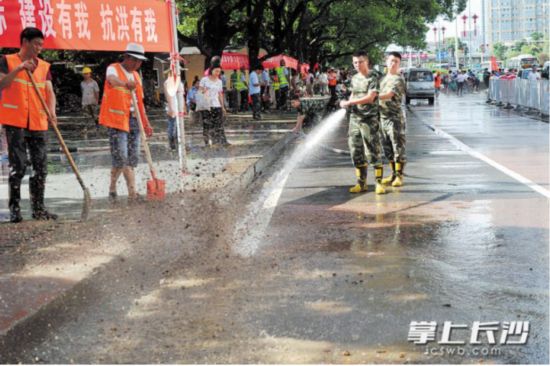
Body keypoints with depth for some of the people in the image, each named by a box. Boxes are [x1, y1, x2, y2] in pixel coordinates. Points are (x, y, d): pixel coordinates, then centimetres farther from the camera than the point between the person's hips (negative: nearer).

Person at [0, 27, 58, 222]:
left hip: (39, 123, 4)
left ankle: (38, 208, 13)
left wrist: (51, 111, -16)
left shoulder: (44, 66, 13)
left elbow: (49, 91, 2)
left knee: (41, 167, 4)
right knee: (18, 166, -6)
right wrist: (19, 69, -21)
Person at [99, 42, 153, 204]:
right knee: (121, 158, -11)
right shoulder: (114, 68, -3)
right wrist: (125, 83, -50)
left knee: (132, 158, 5)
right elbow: (112, 79, -29)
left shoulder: (136, 76, 18)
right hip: (116, 119, -7)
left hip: (133, 119, 7)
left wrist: (146, 123, 15)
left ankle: (113, 189, 14)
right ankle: (133, 193, -9)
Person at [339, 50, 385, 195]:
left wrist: (349, 102, -16)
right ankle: (361, 183, 16)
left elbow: (369, 98, -17)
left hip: (369, 119, -6)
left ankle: (378, 183, -1)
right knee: (356, 151, 7)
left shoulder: (372, 79, -7)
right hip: (355, 118, 6)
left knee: (373, 151, -6)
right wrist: (348, 102, 1)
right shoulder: (354, 78, 12)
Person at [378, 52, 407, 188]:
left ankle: (399, 176, -1)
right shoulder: (384, 78, 17)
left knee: (398, 147, -5)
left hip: (395, 117, -8)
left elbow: (389, 95, -21)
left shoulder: (398, 79, -7)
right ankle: (393, 174, 19)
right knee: (387, 148, 11)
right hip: (383, 117, 8)